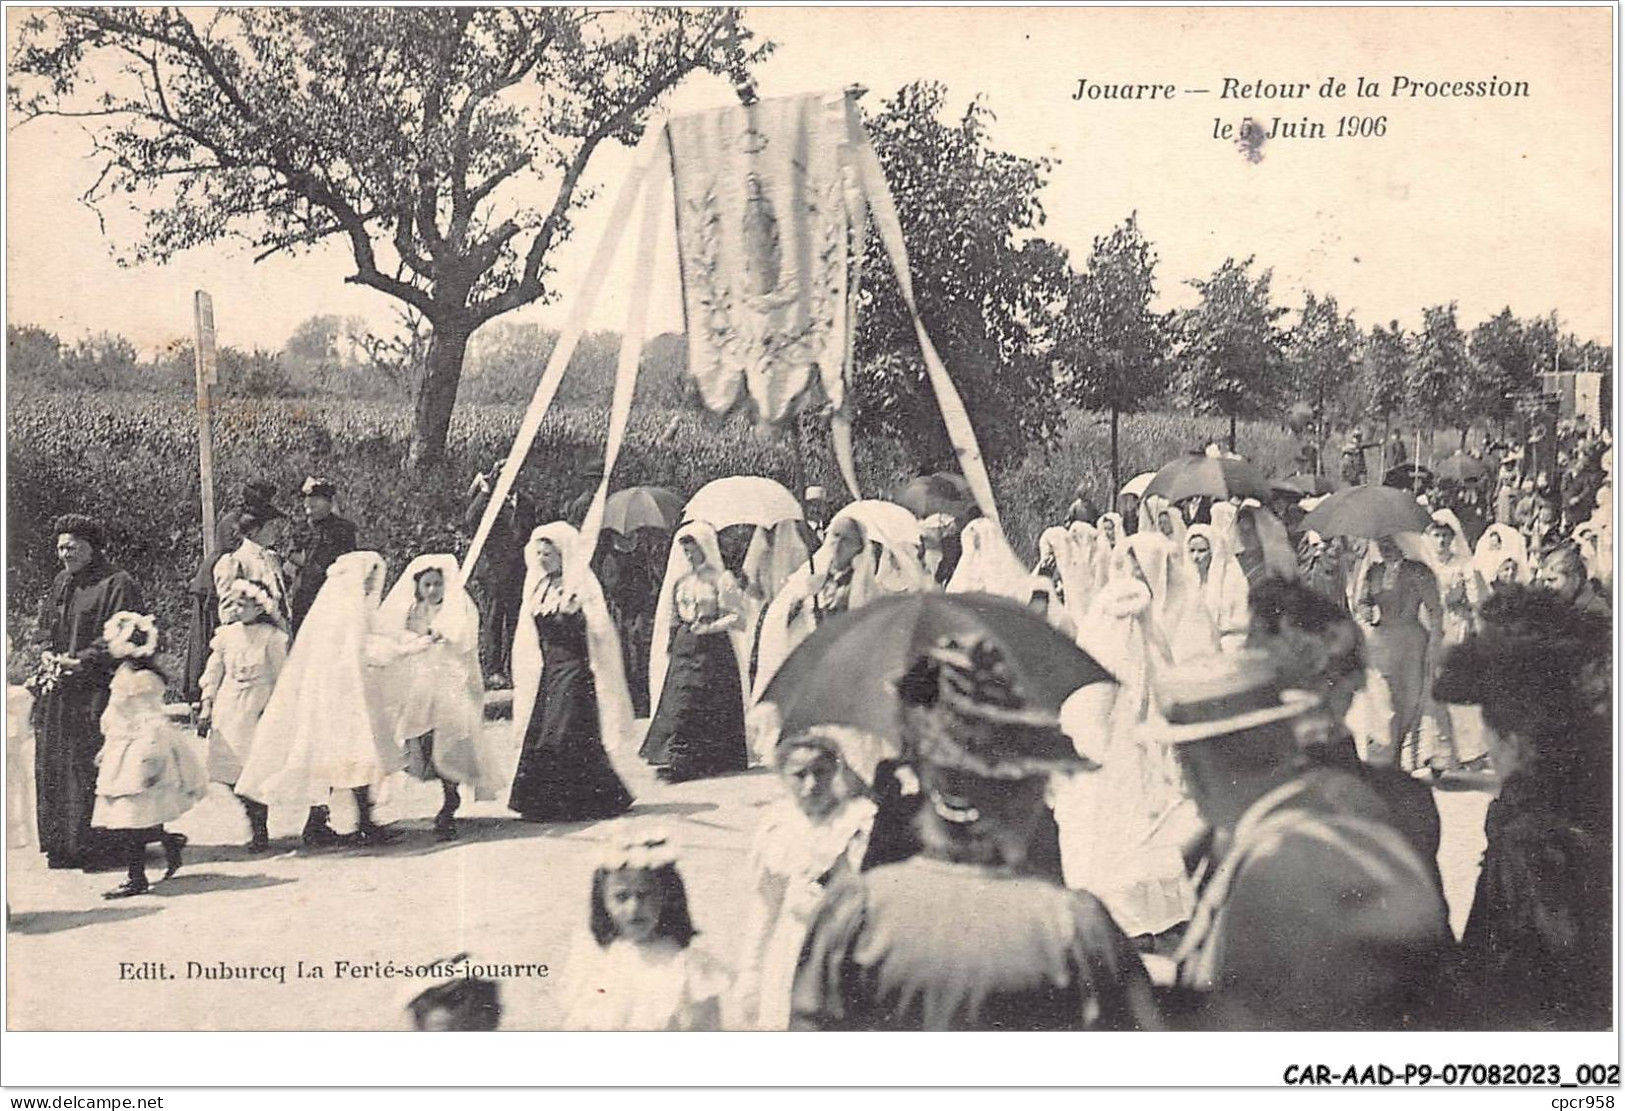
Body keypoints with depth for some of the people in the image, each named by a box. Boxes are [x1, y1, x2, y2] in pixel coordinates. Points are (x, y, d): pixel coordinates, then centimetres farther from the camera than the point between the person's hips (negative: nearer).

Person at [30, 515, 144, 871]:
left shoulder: (117, 584, -7)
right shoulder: (60, 584, 17)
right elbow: (46, 625, 23)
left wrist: (80, 661, -16)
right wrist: (49, 656, 3)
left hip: (94, 691, -7)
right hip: (56, 691, 8)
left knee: (91, 769, -7)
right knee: (53, 767, 8)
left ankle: (97, 846, 0)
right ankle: (61, 844, 16)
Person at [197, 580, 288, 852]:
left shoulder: (272, 636, -5)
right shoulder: (226, 635, 7)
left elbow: (282, 676, -1)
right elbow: (213, 673, 13)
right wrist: (206, 706, 9)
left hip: (258, 710, -4)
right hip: (228, 710, 4)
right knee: (231, 774, 1)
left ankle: (260, 830, 7)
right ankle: (255, 824, 16)